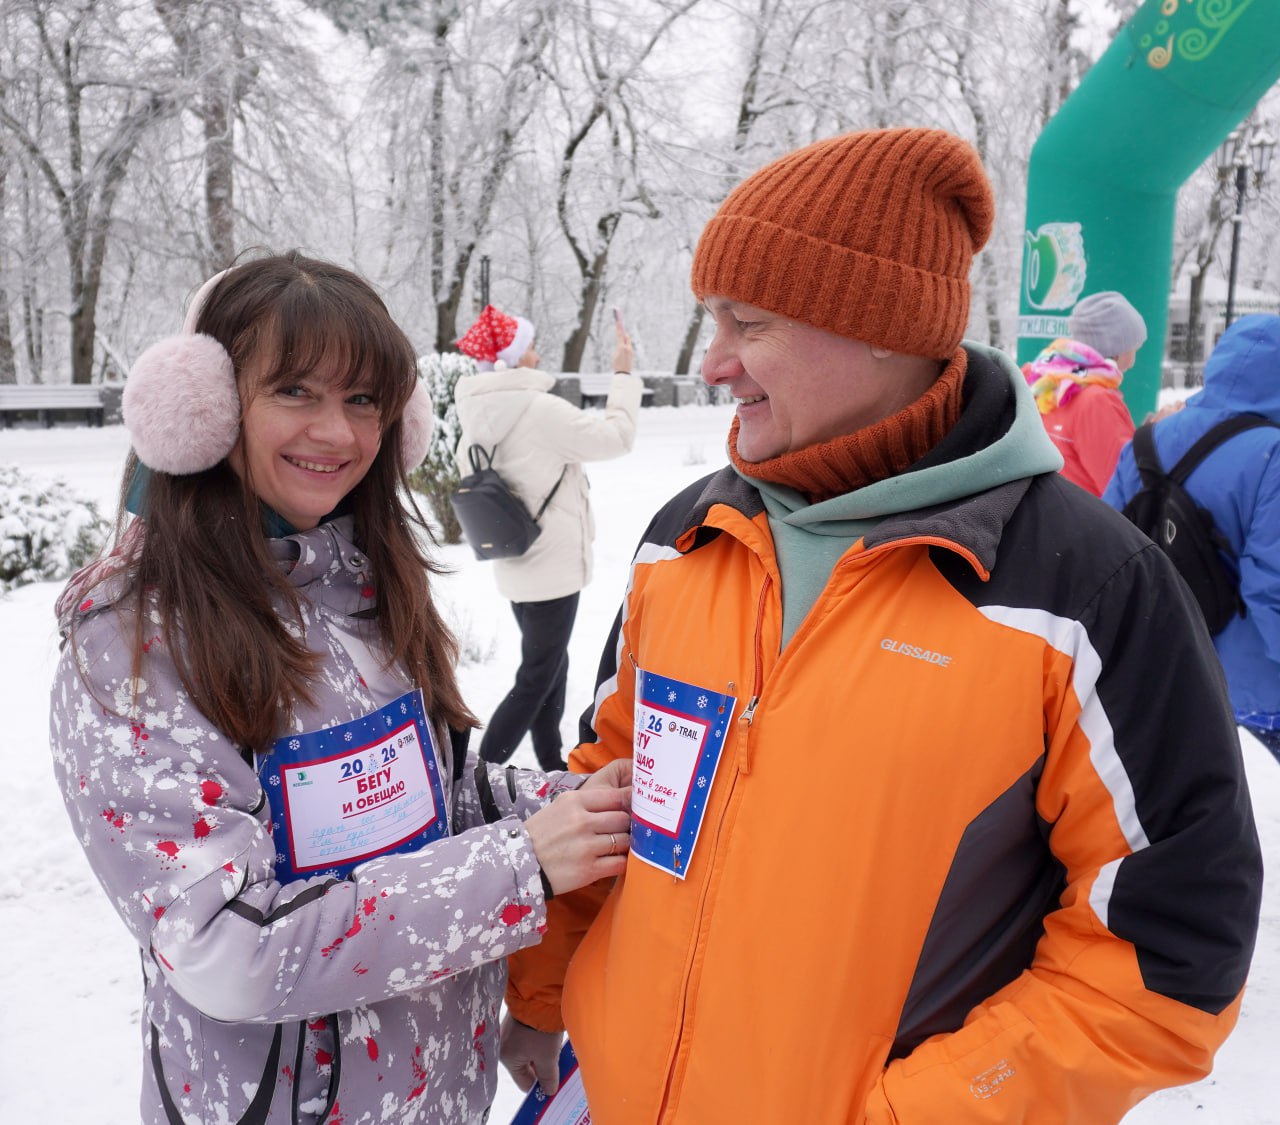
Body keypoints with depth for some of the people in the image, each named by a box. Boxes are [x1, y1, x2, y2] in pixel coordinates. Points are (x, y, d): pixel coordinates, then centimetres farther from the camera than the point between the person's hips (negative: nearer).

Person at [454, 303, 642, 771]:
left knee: (549, 664, 21)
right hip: (552, 567, -9)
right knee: (536, 679, 0)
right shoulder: (539, 410, -20)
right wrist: (623, 374, -2)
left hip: (516, 568, 9)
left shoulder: (478, 418, 4)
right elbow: (616, 436, -13)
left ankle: (552, 764, 32)